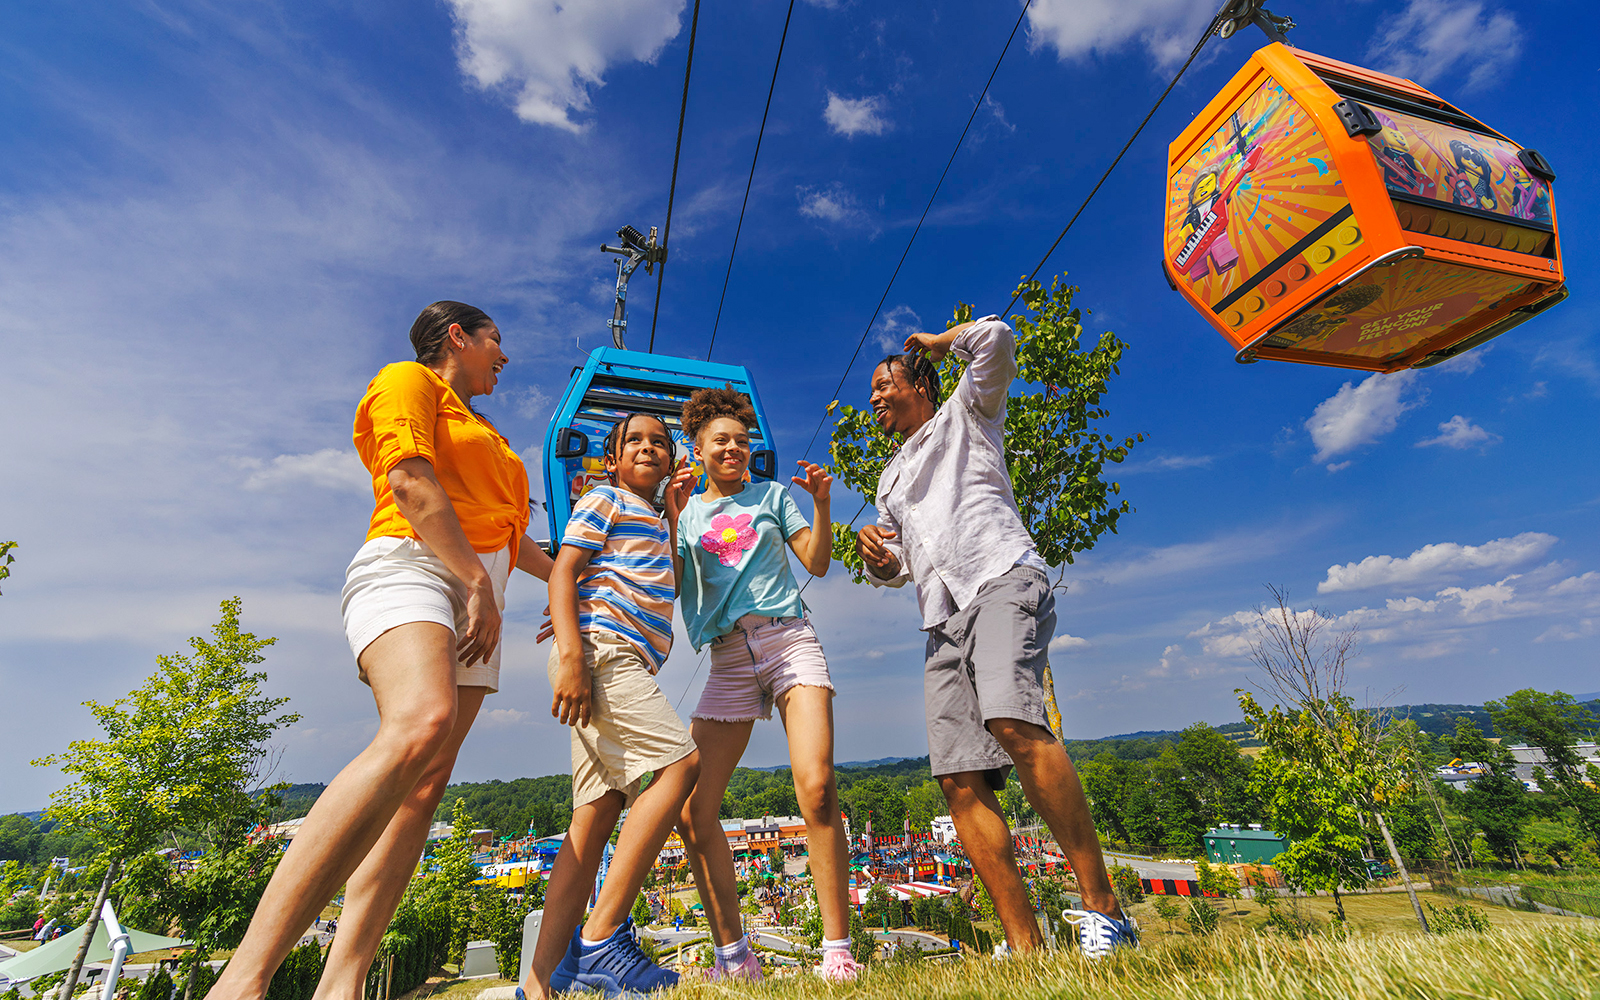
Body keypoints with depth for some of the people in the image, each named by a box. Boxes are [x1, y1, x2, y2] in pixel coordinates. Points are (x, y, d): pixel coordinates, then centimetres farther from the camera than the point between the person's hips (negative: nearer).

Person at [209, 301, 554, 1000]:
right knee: (419, 725, -34)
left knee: (426, 784, -6)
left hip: (476, 595, 8)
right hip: (410, 565, -8)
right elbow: (410, 479, -8)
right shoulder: (409, 379, 9)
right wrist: (478, 582, -15)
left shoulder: (482, 434, 33)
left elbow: (505, 532, 37)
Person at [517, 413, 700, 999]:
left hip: (627, 666, 9)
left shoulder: (654, 519, 29)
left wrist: (676, 515, 19)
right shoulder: (604, 500, 5)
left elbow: (670, 588, 22)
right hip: (600, 648, -9)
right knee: (681, 761, -19)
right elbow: (562, 571, -6)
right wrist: (570, 654, -19)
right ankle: (601, 938, -15)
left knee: (596, 819, 4)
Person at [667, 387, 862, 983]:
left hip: (789, 638, -2)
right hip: (728, 658, 3)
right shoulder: (687, 513, 18)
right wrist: (673, 512, -7)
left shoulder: (772, 495, 15)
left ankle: (837, 951, -5)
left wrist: (821, 503, -6)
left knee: (816, 788, -20)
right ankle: (733, 955, 12)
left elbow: (817, 563, 8)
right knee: (693, 814, -3)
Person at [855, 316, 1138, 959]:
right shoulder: (890, 478, 32)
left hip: (1001, 579, -6)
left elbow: (995, 339, 0)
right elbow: (896, 568, 31)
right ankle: (1024, 945, -1)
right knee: (960, 780, -7)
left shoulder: (964, 416, 17)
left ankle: (1102, 906, -20)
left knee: (1012, 721, -31)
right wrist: (876, 555, 7)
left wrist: (934, 343, 18)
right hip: (943, 621, 6)